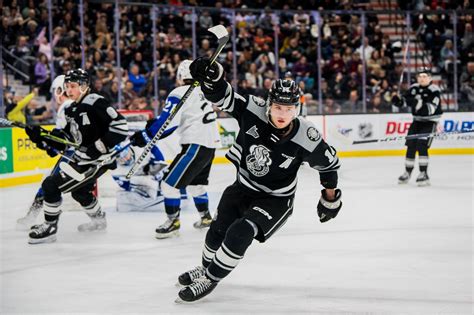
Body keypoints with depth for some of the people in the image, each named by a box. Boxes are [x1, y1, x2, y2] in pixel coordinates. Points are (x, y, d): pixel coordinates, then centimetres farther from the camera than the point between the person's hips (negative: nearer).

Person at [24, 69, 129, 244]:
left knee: (51, 185, -13)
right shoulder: (71, 109, 10)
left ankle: (49, 228, 0)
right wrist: (41, 138, -2)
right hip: (82, 158, 10)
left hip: (97, 160, -10)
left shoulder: (95, 103, -18)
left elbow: (120, 125, -24)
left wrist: (101, 147, -26)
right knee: (79, 191, 32)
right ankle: (98, 219, 56)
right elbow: (65, 138, 12)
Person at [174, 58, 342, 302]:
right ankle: (207, 266, 47)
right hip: (243, 186, 4)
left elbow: (328, 162, -9)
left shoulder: (306, 138, -26)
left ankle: (210, 279, 0)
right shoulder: (253, 110, -23)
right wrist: (210, 76, -44)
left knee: (241, 232, -21)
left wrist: (330, 196, 2)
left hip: (275, 199, -3)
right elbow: (222, 96, -22)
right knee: (217, 231, 15)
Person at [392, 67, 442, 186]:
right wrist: (397, 100, -14)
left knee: (421, 146, -19)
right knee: (410, 146, 4)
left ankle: (424, 174, -16)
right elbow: (403, 101, 7)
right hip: (417, 121, 6)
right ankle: (407, 172, 20)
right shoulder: (414, 88, 2)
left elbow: (430, 109, -27)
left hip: (430, 122, -6)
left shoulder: (434, 90, -17)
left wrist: (418, 103, -39)